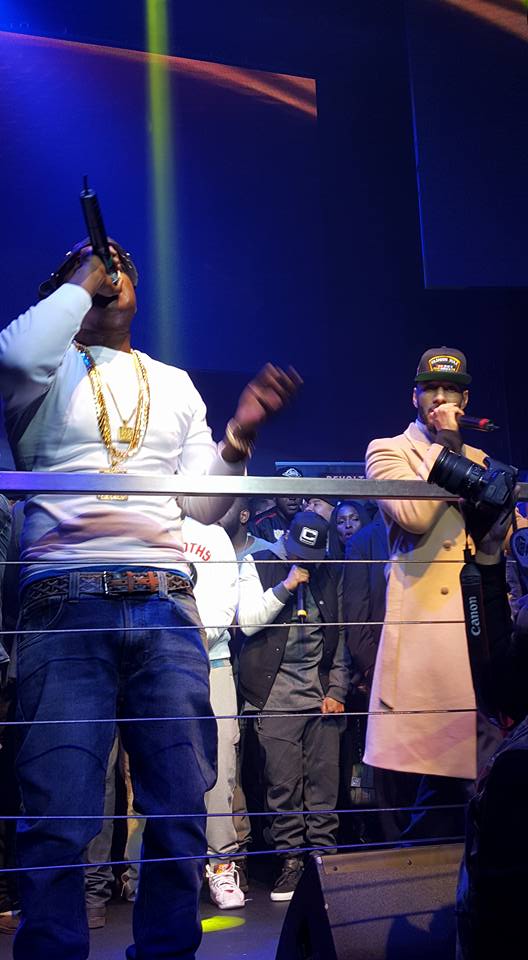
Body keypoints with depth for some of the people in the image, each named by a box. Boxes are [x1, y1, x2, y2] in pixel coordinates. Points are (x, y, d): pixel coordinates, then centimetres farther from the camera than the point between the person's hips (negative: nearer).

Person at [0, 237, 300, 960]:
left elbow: (202, 506, 18)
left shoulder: (175, 384, 24)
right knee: (58, 818, -9)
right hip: (67, 603, -3)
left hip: (167, 608, 4)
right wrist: (82, 280, 1)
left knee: (181, 811, -1)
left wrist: (239, 436, 0)